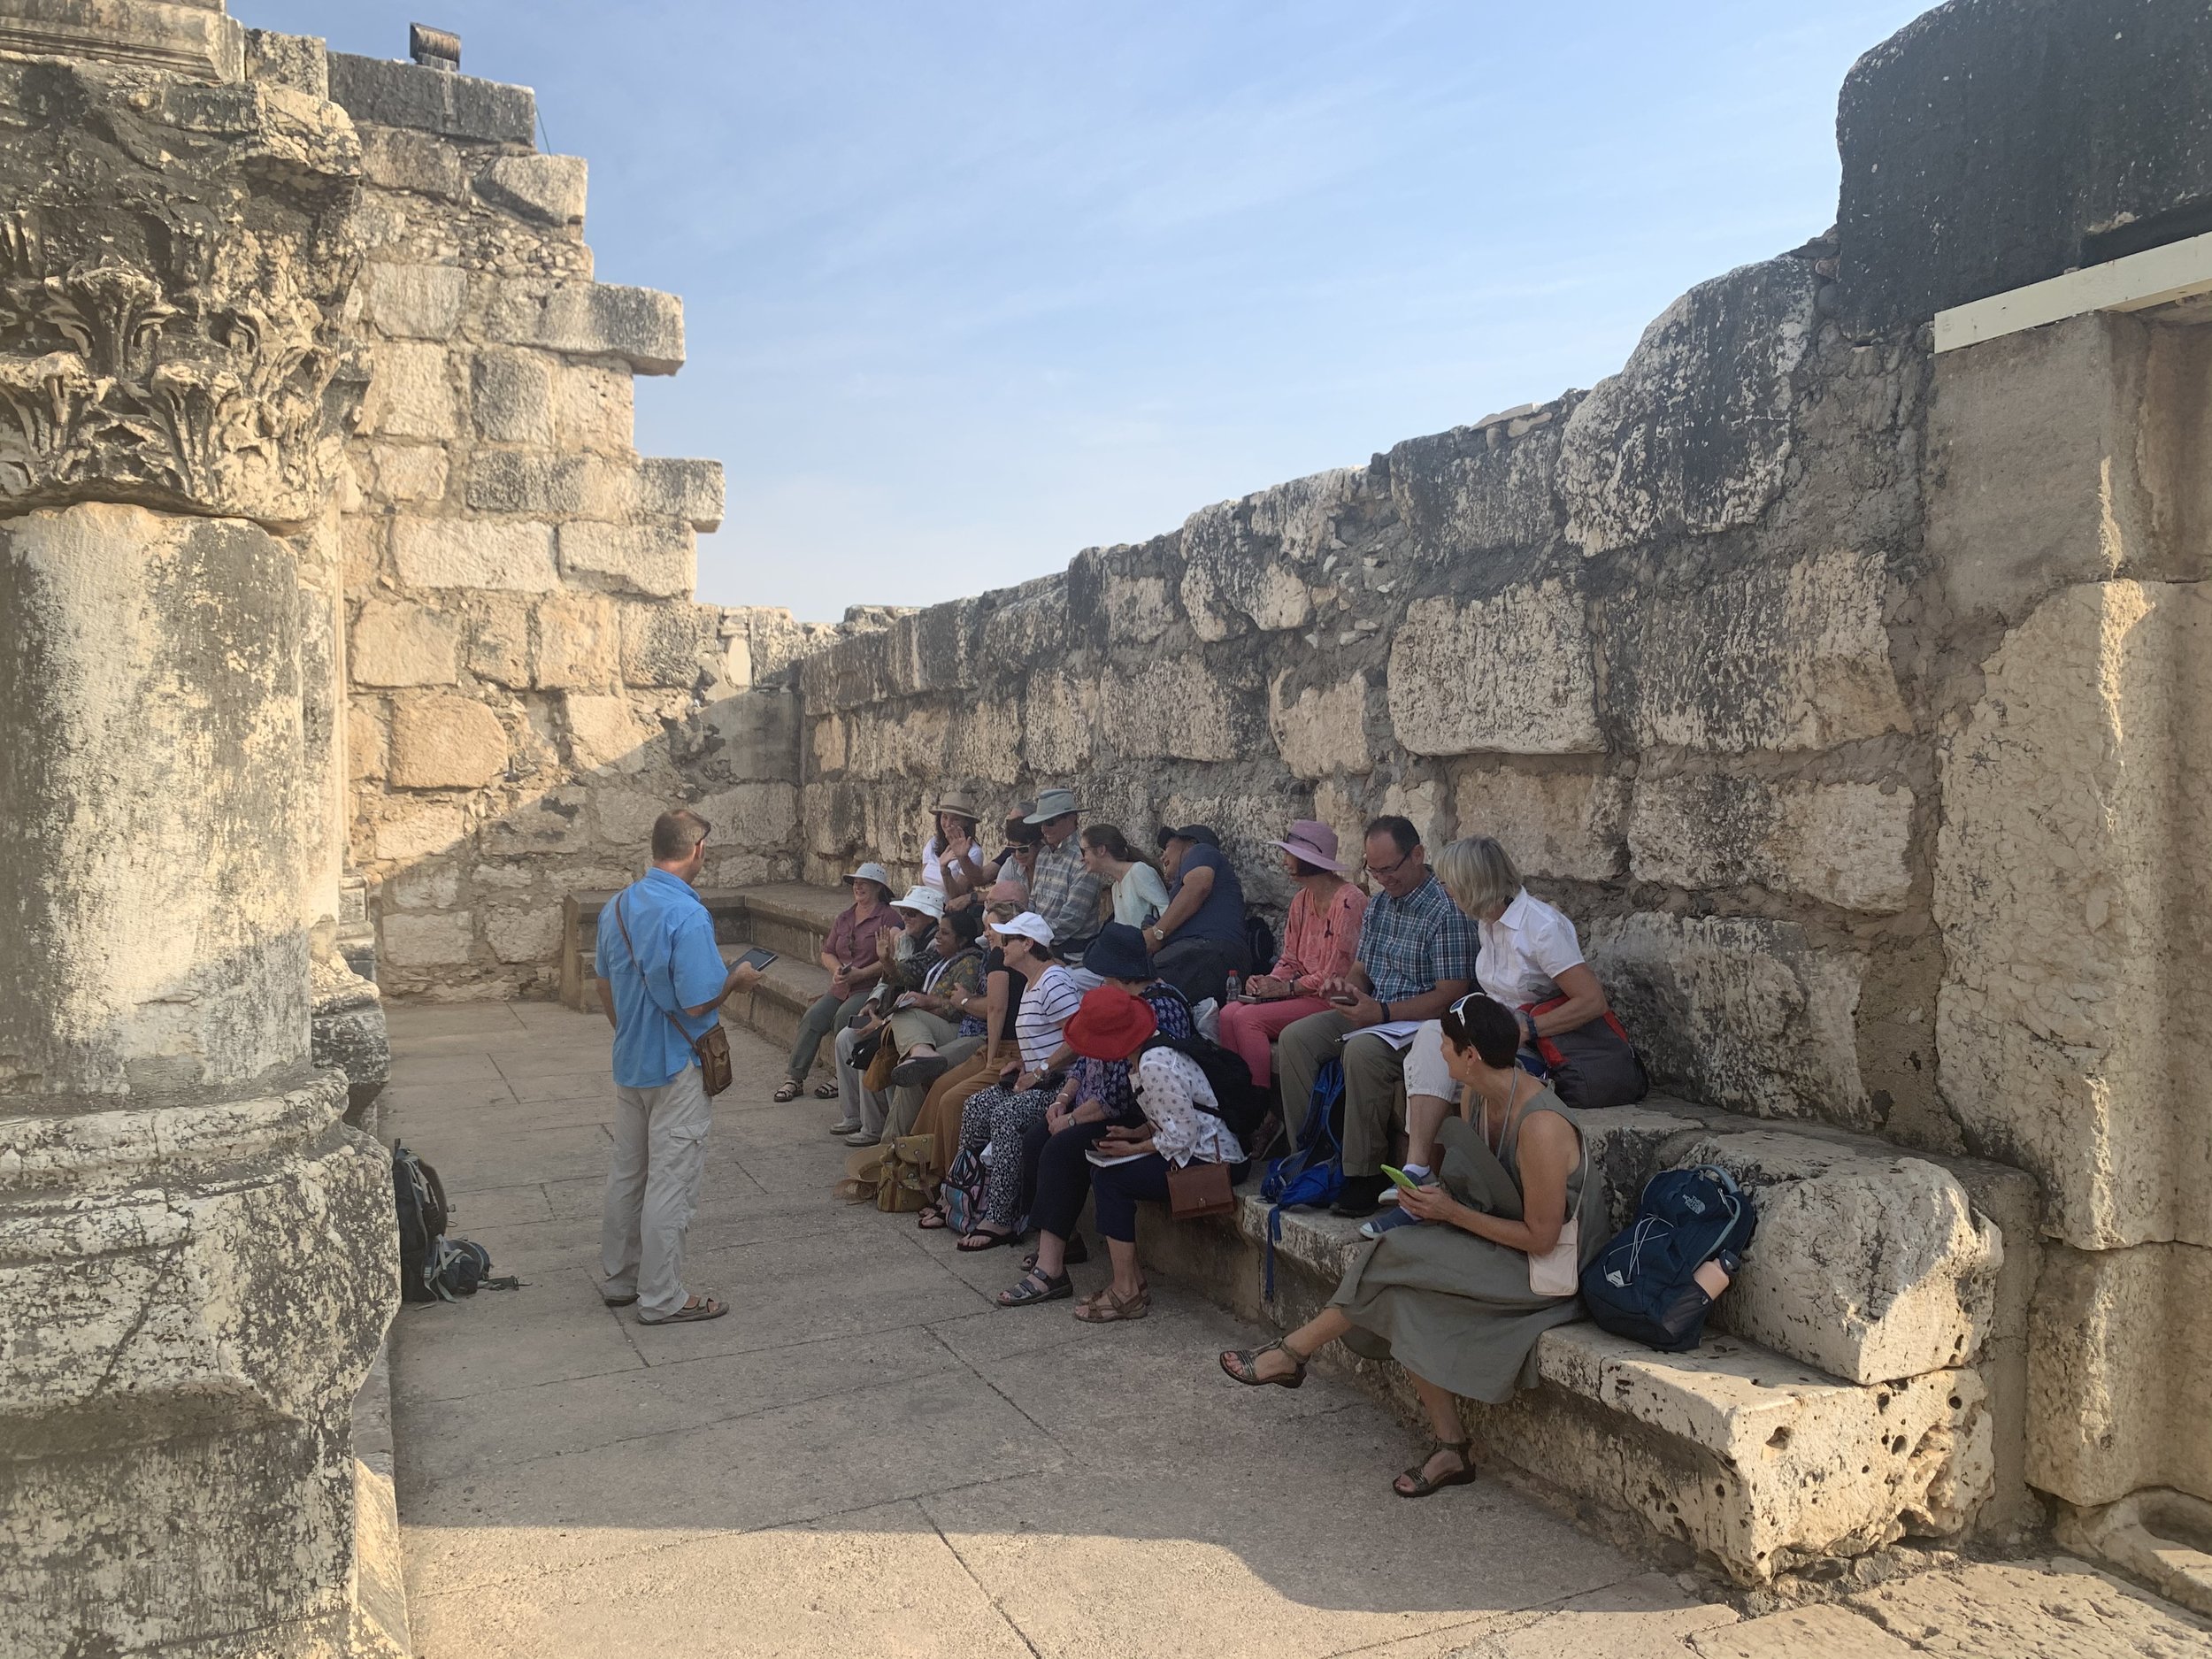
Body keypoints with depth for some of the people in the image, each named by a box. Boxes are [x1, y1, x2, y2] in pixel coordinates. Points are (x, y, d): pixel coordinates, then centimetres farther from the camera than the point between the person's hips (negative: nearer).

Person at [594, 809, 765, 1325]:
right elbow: (699, 1003, -25)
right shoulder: (687, 915, -23)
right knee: (670, 1184, 1)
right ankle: (662, 1298, 10)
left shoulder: (617, 906, 4)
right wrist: (737, 980, -7)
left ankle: (618, 1278, 31)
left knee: (626, 1172, 18)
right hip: (677, 1068, -8)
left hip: (629, 1063, 8)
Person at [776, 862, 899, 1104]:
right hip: (841, 988, 7)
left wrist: (861, 973, -19)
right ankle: (794, 1077, -7)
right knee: (813, 1018, -13)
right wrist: (837, 970, -4)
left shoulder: (888, 918, -5)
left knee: (843, 1017, -29)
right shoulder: (844, 917, 18)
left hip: (871, 987, -7)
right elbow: (827, 952, 18)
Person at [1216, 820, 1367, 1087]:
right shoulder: (1301, 900, 13)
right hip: (1304, 993, 8)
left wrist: (1287, 987, -13)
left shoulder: (1349, 902, -15)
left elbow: (1336, 975, -17)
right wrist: (1269, 981, -3)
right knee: (1229, 1013, -12)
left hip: (1332, 999, -8)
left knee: (1248, 1019, -22)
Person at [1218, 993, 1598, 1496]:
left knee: (1397, 1264, -20)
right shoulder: (1482, 1094, 0)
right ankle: (1450, 1449, -6)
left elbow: (1540, 1238, -23)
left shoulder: (1541, 1127, -27)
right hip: (1496, 1239, 8)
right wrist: (1434, 1197, -6)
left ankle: (1295, 1353, -3)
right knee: (1401, 1297, -15)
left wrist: (1452, 1212, -18)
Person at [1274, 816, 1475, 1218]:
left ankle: (1364, 1176, -25)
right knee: (1295, 1038, -9)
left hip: (1421, 1021, -8)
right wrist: (1345, 986, -5)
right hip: (1372, 1014, 8)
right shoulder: (1378, 904, 12)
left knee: (1362, 1050, -35)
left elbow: (1451, 995, -19)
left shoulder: (1446, 910, -15)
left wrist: (1383, 1013, -24)